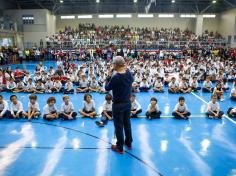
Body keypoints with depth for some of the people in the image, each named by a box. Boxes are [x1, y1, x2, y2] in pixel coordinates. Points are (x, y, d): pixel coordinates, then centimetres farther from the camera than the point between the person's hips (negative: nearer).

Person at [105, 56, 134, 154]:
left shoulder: (115, 77, -25)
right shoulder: (129, 73, -8)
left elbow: (107, 88, -12)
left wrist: (109, 82, 6)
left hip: (118, 105, -6)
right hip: (128, 103, 6)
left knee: (118, 126, 7)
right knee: (127, 123, 20)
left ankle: (120, 147, 19)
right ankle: (129, 143, 36)